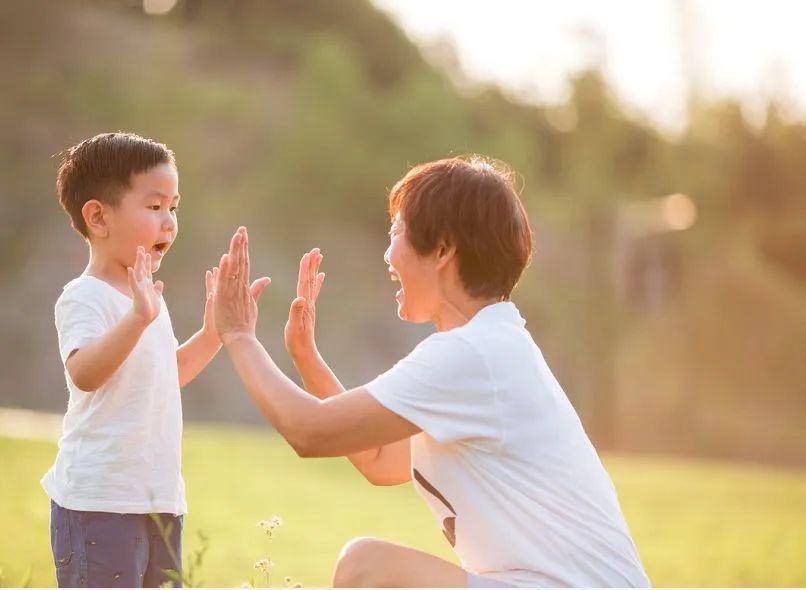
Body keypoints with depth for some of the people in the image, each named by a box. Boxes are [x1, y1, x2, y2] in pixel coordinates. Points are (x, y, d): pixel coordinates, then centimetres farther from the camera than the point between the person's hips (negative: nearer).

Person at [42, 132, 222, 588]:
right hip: (99, 501, -9)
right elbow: (84, 373, -33)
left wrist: (213, 331, 19)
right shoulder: (85, 298, -14)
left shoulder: (149, 297, 16)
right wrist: (138, 317, -43)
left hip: (159, 499, 9)